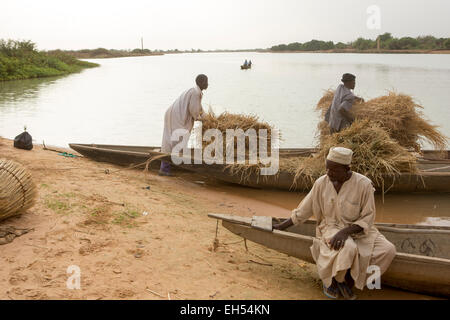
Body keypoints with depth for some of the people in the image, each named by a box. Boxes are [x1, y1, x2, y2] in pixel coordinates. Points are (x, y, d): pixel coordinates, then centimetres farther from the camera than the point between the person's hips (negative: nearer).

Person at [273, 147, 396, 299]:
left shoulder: (364, 184, -13)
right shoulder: (321, 183, -7)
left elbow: (368, 218, -10)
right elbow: (304, 210, 6)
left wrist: (346, 231, -25)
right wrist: (281, 226, 9)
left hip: (358, 229, 2)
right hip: (331, 228, -1)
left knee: (388, 250, -23)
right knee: (348, 248, -36)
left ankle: (349, 281, -7)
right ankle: (331, 279, -5)